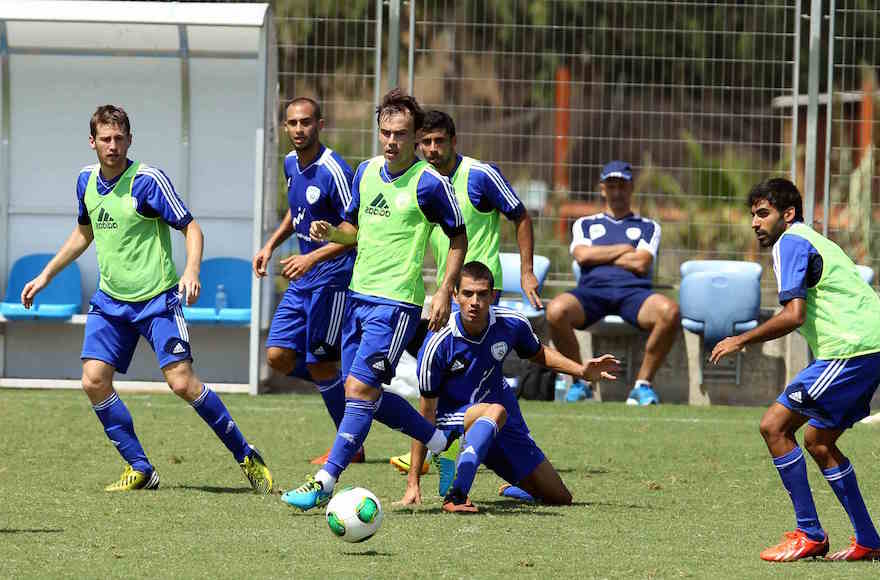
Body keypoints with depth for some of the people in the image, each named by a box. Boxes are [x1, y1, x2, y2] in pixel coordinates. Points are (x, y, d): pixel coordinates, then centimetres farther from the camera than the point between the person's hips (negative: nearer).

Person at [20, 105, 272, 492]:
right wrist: (45, 276, 23)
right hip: (110, 300, 6)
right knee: (94, 381, -7)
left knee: (182, 383, -14)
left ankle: (246, 457, 0)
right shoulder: (86, 181, 6)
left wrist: (191, 270, -29)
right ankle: (140, 470, 5)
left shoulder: (148, 180, -13)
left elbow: (191, 228, -11)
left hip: (156, 298, -6)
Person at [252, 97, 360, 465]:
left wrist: (313, 258, -26)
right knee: (278, 356, 1)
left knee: (320, 365, -5)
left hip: (333, 276, -8)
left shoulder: (333, 171, -18)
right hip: (304, 279, 8)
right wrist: (271, 245, 14)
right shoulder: (291, 164, 7)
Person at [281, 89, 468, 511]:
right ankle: (440, 442, 30)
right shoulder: (366, 172, 9)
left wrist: (445, 292, -10)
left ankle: (325, 483, -13)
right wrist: (330, 232, -1)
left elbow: (459, 238, -2)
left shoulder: (430, 183, -10)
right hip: (359, 293, 8)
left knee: (360, 389, -14)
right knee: (364, 392, 11)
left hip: (397, 302, -8)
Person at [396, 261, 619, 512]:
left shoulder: (512, 323, -14)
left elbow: (537, 353, 12)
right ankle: (455, 496, -46)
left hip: (505, 424, 5)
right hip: (454, 421, -5)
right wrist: (413, 482, -20)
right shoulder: (438, 343, -25)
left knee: (560, 498, 7)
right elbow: (426, 412, -19)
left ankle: (510, 491, 40)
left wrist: (582, 370, -3)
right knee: (496, 411, -41)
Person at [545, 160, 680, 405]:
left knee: (669, 311, -35)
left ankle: (643, 384, -20)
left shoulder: (648, 227, 24)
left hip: (633, 292, 0)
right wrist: (623, 250, 7)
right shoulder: (585, 224, 27)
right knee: (557, 310, -35)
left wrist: (599, 255, 8)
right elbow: (582, 256, 5)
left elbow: (641, 264, 4)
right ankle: (580, 381, -15)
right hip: (593, 289, 0)